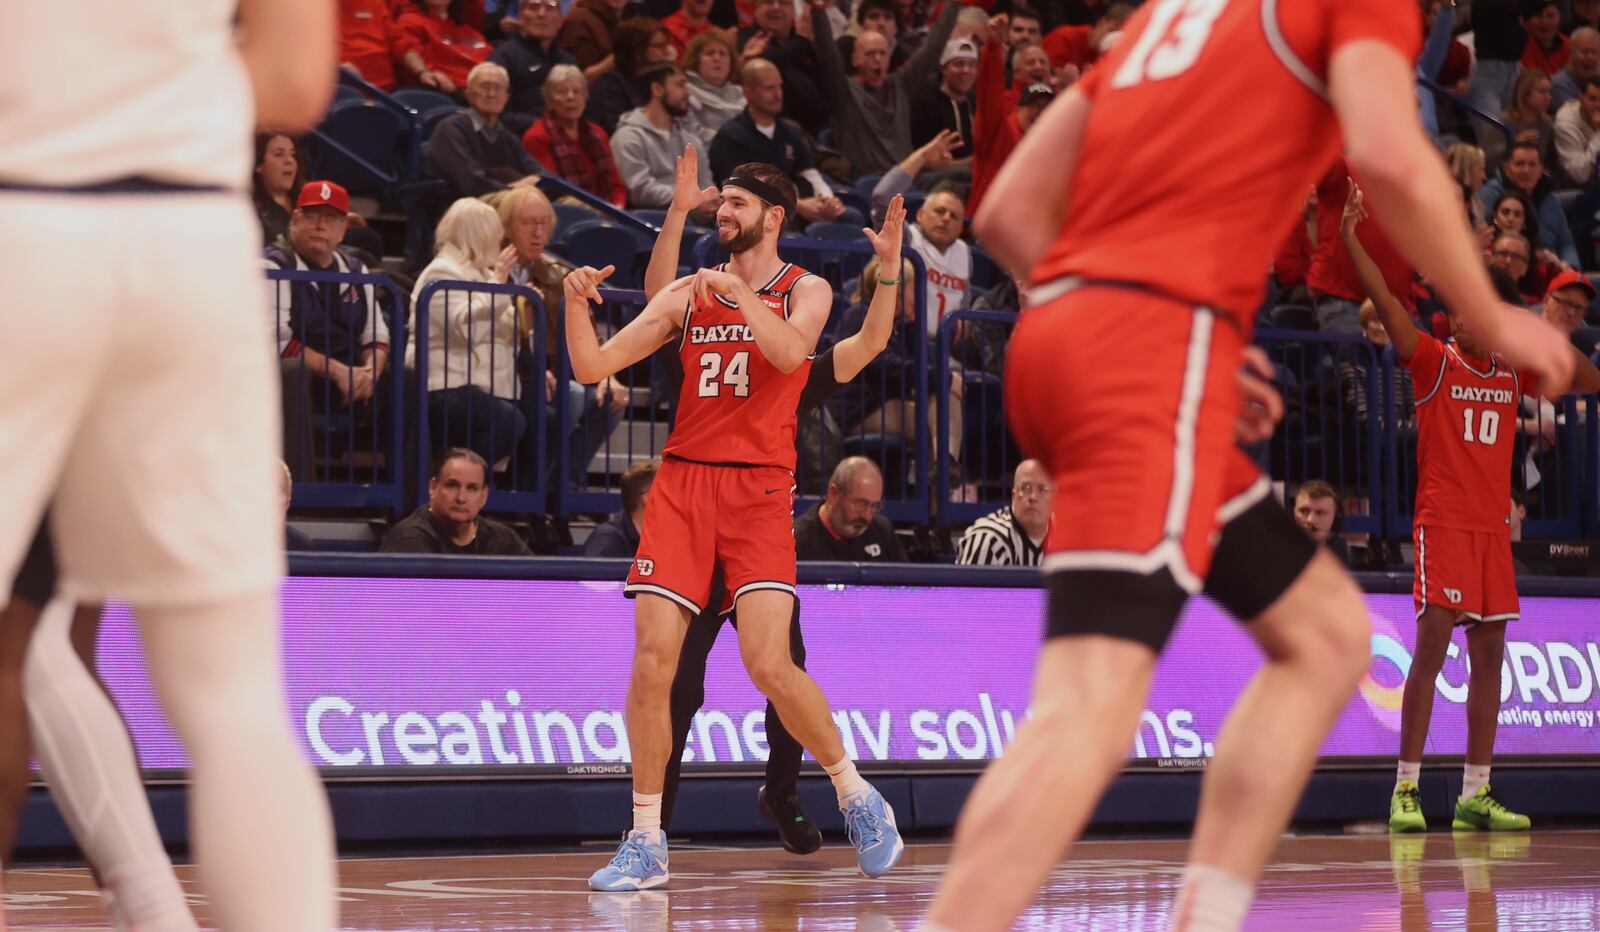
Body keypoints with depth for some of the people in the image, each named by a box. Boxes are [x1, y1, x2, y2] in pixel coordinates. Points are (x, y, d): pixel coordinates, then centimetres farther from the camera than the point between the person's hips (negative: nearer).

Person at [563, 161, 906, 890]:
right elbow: (592, 367, 9)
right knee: (651, 661, -7)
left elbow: (790, 352, -16)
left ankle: (857, 796, 8)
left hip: (759, 488, -3)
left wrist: (737, 291, -21)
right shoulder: (687, 295, 14)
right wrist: (576, 303, -7)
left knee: (770, 665, -15)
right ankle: (645, 843, 1)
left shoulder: (805, 290, 6)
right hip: (682, 481, 3)